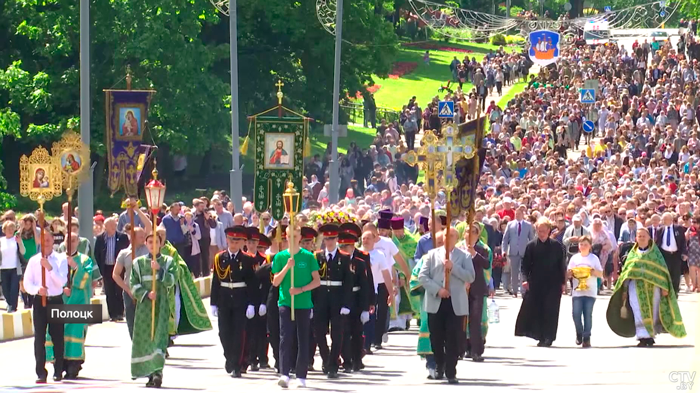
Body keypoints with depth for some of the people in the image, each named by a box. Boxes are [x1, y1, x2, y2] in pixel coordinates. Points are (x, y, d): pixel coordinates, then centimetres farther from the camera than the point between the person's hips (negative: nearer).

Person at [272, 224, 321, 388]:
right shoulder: (280, 257, 5)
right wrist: (287, 267, -13)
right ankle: (284, 374, -17)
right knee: (285, 338, -12)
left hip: (303, 304, 0)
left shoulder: (308, 257, 2)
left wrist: (301, 289, -12)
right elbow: (276, 282, 2)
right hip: (285, 303, 0)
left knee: (303, 340, 4)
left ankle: (301, 376, 10)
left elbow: (317, 281, 2)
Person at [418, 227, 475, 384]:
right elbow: (422, 276, 1)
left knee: (453, 340, -5)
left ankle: (451, 373, -3)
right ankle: (440, 367, 27)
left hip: (456, 304, -2)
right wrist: (437, 290, -12)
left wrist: (453, 267, -15)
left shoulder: (464, 256, 6)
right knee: (436, 339, 7)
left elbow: (470, 277, -4)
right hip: (435, 302, 2)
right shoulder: (433, 254, 8)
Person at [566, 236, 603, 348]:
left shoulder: (594, 258, 6)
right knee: (576, 314, -6)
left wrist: (593, 271, -13)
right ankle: (579, 333, 17)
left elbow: (601, 274, 6)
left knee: (588, 314, -3)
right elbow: (568, 274, 10)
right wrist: (571, 273, -11)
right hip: (577, 291, 1)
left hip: (590, 291, -1)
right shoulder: (574, 258, 9)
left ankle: (586, 337, 4)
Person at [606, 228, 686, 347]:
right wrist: (624, 290, 8)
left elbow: (662, 270, 4)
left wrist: (664, 287, -6)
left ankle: (650, 335, 12)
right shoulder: (632, 254, 12)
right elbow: (625, 272, 13)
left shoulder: (655, 253, 8)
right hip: (636, 287, 0)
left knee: (652, 313, 1)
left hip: (652, 287, 0)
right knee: (639, 314, -11)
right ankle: (643, 337, -14)